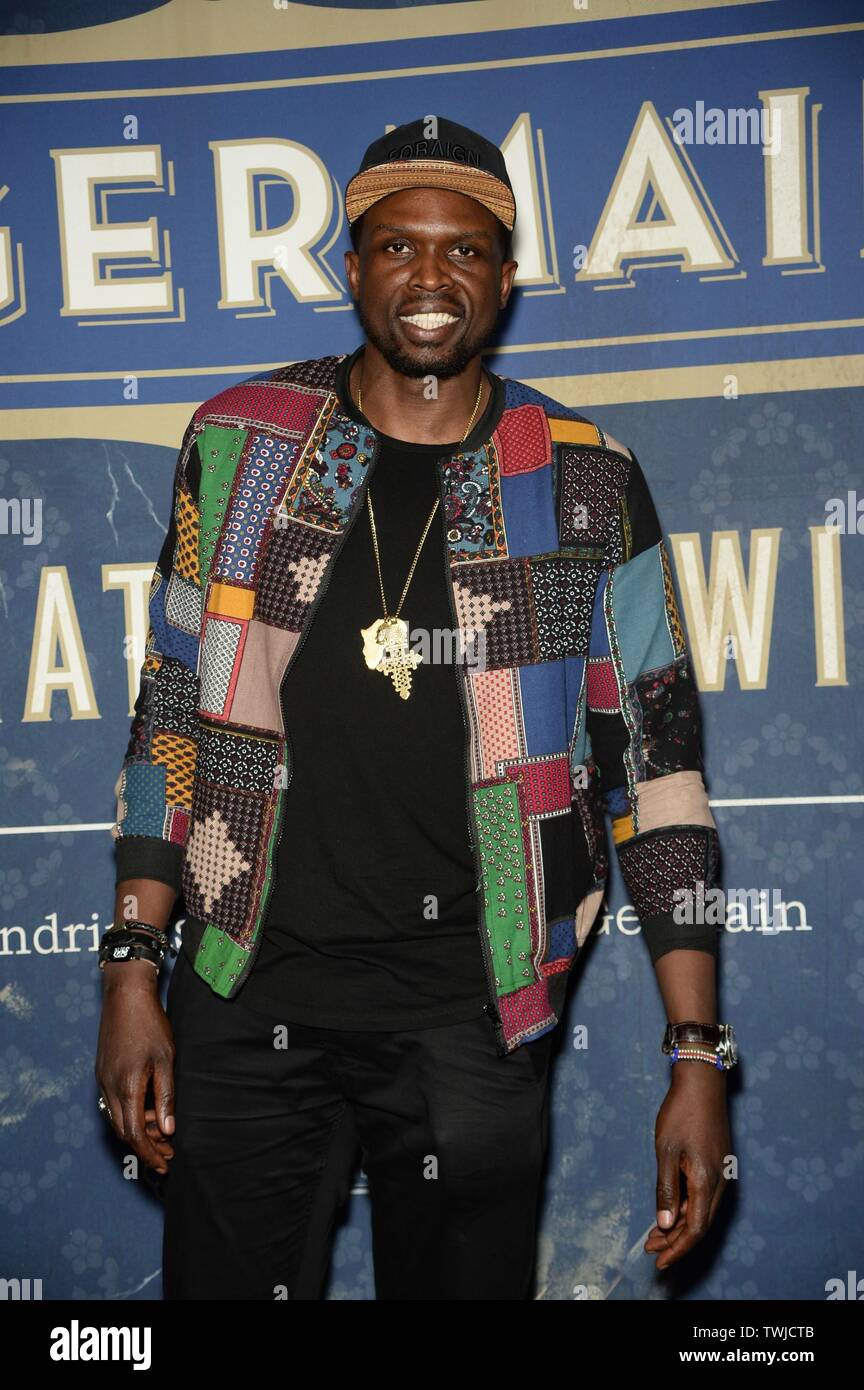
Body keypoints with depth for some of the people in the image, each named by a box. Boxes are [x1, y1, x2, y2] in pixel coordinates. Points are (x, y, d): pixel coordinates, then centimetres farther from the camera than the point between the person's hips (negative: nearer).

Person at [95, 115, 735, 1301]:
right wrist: (133, 971, 2)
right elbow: (172, 716, 7)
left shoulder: (585, 485, 0)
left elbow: (658, 758, 1)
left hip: (472, 1023, 0)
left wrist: (699, 1055, -3)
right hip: (247, 1001, 1)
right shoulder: (239, 446, 3)